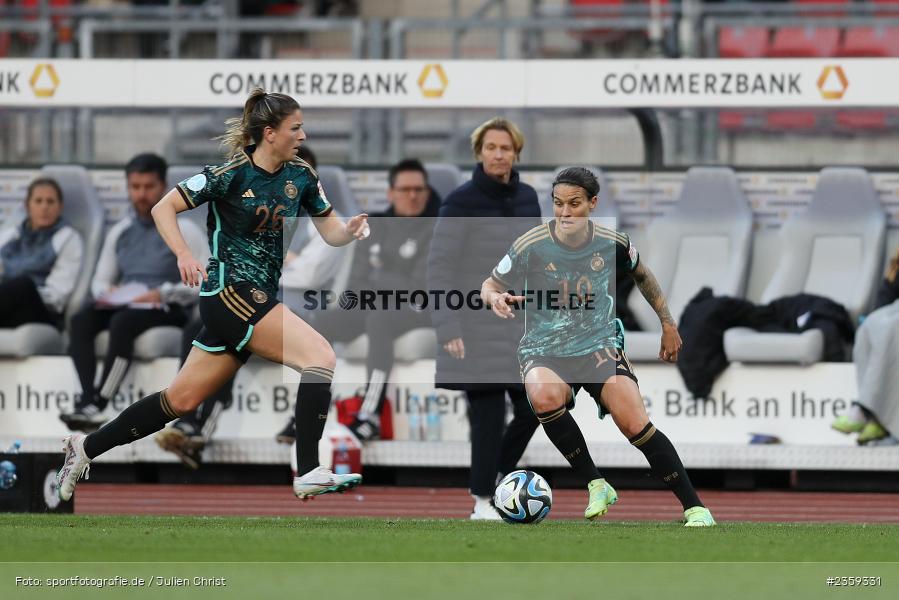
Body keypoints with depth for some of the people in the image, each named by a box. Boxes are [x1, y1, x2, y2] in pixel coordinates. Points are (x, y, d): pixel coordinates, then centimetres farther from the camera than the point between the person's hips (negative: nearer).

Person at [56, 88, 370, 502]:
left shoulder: (301, 176, 8)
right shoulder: (231, 174, -10)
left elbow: (330, 232, 13)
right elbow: (163, 208, -6)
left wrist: (350, 230, -10)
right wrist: (184, 255, -21)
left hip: (261, 296, 8)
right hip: (230, 290, -8)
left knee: (182, 399, 13)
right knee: (321, 356, -20)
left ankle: (86, 448, 24)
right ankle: (309, 474, -23)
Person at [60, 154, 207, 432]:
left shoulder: (184, 231, 4)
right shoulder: (120, 232, 21)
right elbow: (100, 280, 23)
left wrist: (163, 294, -18)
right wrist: (107, 292, -2)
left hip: (166, 309, -5)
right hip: (123, 303, 5)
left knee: (123, 322, -37)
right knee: (80, 321, -26)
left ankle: (98, 404, -44)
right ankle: (88, 402, -42)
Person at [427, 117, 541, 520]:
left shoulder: (527, 199, 8)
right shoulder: (461, 202, -8)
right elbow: (440, 267, -10)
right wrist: (448, 329, -16)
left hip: (522, 327, 5)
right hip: (477, 331, -5)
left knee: (533, 409, 3)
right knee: (488, 413, -6)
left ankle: (497, 475, 24)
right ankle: (482, 499, 4)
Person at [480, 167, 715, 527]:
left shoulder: (612, 244, -5)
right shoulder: (531, 246, -12)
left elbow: (641, 275, 17)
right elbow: (491, 284, 0)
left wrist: (667, 324, 18)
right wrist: (495, 297, -24)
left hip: (600, 345, 1)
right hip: (544, 350, -1)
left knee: (636, 425, -19)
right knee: (544, 397, -36)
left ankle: (694, 507, -8)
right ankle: (596, 486, -20)